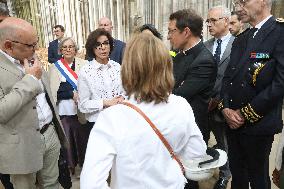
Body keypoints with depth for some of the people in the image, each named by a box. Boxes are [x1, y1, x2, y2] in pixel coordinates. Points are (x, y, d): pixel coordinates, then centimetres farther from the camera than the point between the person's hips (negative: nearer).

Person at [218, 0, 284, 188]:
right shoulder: (240, 39, 11)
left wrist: (246, 114, -15)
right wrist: (226, 108, -4)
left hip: (258, 124, -6)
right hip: (233, 121, 6)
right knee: (237, 173, 20)